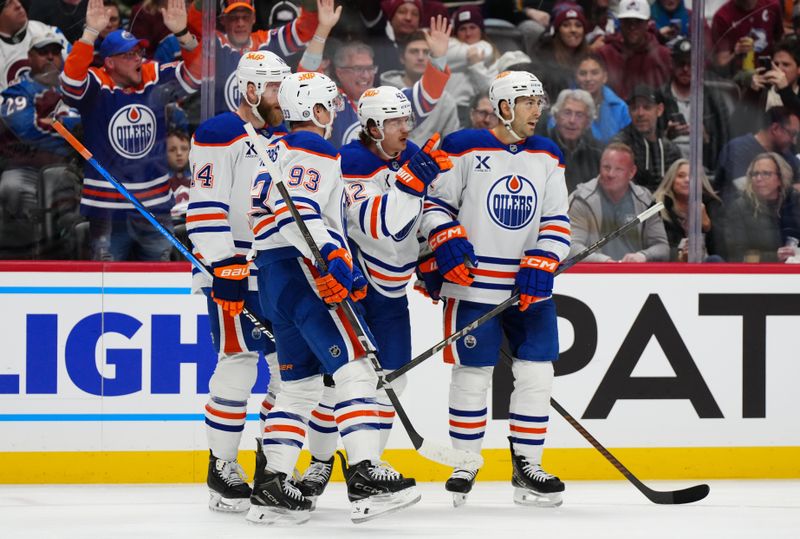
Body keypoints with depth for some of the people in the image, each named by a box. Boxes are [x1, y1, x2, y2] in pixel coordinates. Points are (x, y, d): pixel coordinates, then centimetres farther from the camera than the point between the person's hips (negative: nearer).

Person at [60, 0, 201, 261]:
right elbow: (71, 79, -27)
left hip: (155, 204, 4)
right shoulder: (95, 87, -9)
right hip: (107, 207, -4)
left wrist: (183, 34, -21)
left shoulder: (156, 80, 3)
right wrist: (91, 32, -37)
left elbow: (194, 74, -3)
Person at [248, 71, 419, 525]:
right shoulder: (313, 151, -6)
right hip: (300, 270, -11)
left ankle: (271, 487, 9)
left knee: (301, 382, 13)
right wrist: (332, 260, -29)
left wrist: (348, 270, 28)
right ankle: (364, 476, -27)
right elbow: (297, 210, -22)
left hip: (275, 276, 11)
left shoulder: (281, 151, 26)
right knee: (356, 364, -16)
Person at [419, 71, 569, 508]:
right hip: (473, 286, -4)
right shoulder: (465, 149, -5)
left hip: (529, 289, 4)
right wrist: (448, 243, -17)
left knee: (536, 373, 1)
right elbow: (433, 202, -1)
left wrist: (539, 267, -7)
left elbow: (557, 222, 7)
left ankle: (527, 467, 10)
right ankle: (464, 465, 13)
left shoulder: (548, 157, 8)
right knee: (471, 374, 0)